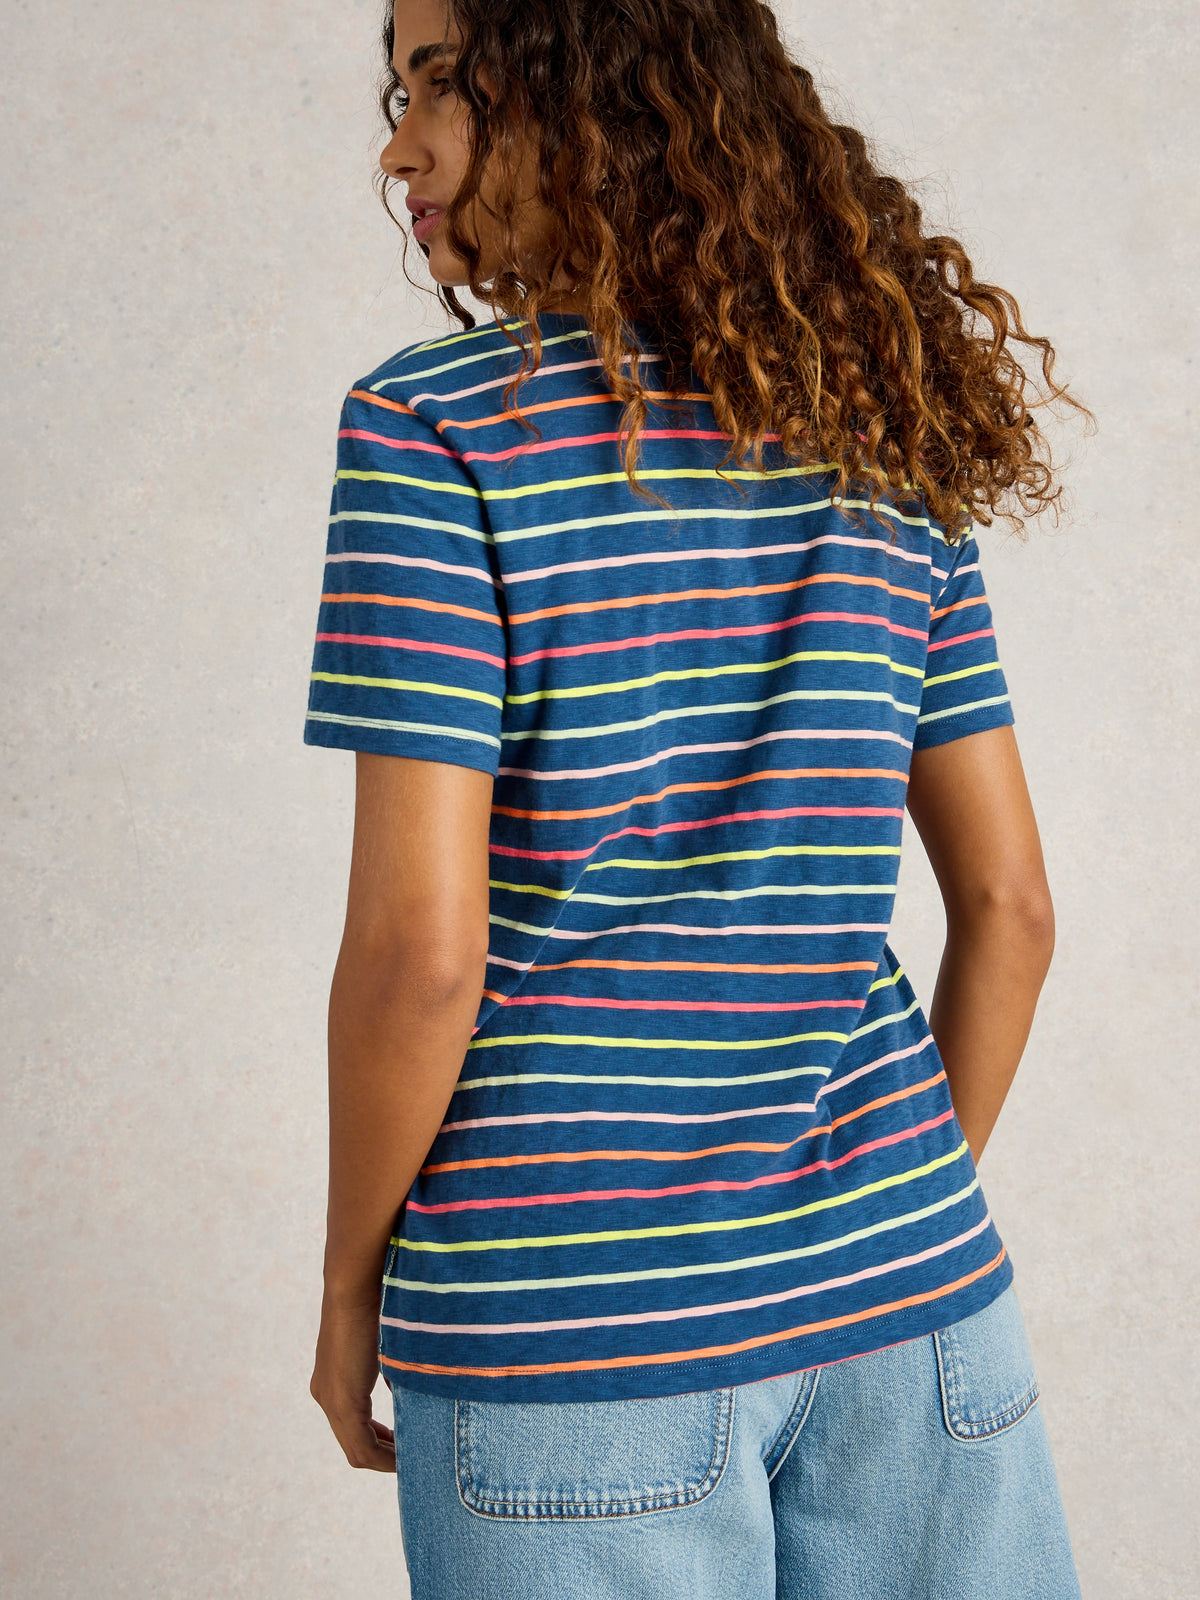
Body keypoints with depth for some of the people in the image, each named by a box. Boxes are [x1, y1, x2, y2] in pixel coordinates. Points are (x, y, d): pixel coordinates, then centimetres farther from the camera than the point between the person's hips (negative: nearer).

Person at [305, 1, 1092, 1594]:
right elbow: (1009, 906, 5)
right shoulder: (882, 444, 4)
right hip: (906, 1298, 4)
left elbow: (419, 950, -16)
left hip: (564, 1333, -4)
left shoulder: (435, 431, -11)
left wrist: (351, 1280, -1)